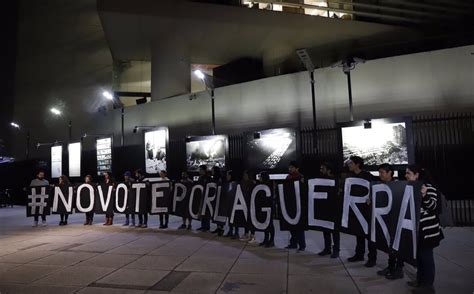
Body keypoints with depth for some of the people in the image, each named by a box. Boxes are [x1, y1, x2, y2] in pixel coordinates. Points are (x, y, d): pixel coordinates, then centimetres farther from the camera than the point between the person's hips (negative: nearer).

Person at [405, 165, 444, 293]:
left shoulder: (428, 187, -15)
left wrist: (424, 195, -37)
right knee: (418, 254, 17)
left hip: (427, 229, -8)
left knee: (426, 255, 1)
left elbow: (433, 207, -20)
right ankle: (420, 280, 29)